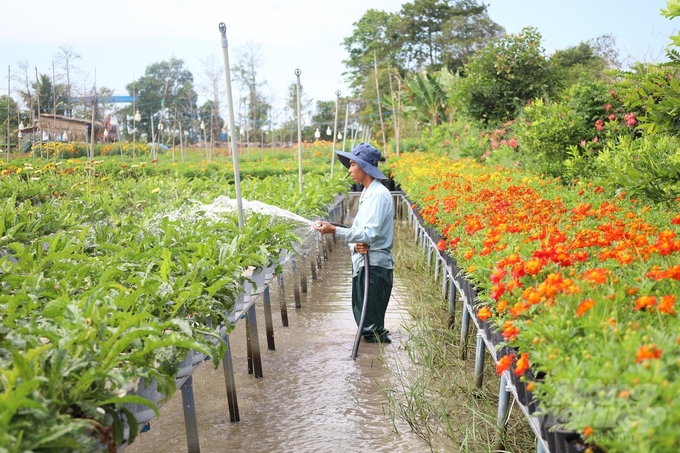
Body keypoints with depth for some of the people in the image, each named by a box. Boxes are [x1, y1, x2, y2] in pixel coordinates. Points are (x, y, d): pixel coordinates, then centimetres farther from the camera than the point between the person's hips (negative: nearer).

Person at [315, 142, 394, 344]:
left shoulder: (379, 195, -16)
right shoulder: (366, 194, 14)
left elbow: (370, 234, -23)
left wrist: (335, 230, -24)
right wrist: (355, 245, -9)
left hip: (375, 265, -10)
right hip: (361, 263, 10)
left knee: (372, 323, -3)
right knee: (363, 319, 15)